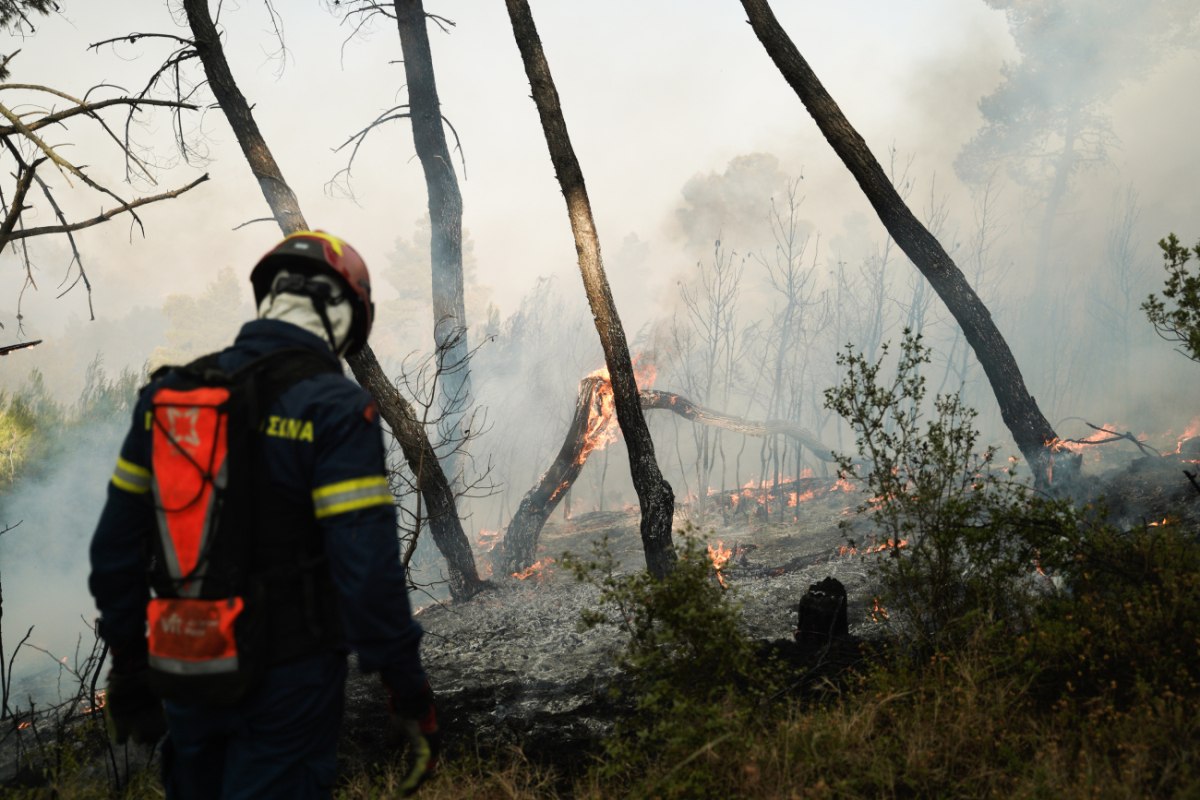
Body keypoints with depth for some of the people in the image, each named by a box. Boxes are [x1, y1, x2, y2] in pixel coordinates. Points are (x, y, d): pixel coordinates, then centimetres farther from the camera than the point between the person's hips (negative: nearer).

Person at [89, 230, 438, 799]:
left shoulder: (170, 394, 3)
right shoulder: (337, 410, -15)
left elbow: (116, 545, 7)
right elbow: (368, 566, -21)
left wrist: (127, 665, 18)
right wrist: (409, 695, -11)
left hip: (188, 670, 5)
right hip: (288, 679, -5)